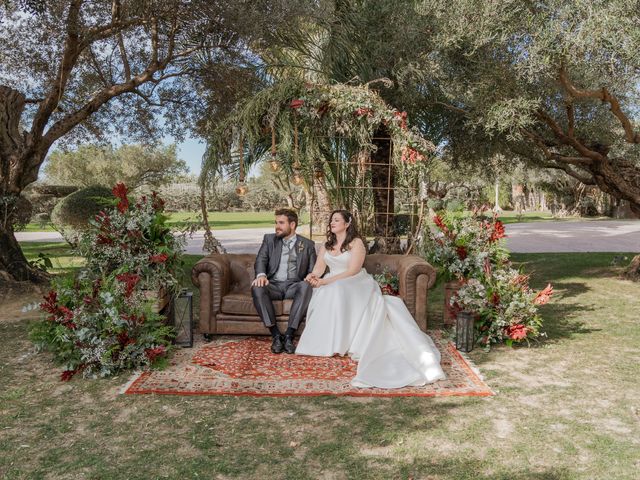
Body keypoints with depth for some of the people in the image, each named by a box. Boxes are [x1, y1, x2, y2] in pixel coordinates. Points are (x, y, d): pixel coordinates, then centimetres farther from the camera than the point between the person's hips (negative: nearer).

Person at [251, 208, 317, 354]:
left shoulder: (307, 244, 13)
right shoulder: (269, 239, 16)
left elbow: (312, 270, 9)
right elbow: (261, 259, 3)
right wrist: (261, 275, -20)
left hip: (294, 285, -1)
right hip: (273, 285, 1)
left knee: (306, 286, -36)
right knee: (257, 287, -33)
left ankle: (289, 335, -33)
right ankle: (276, 335, -28)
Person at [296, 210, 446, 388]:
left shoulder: (356, 243, -2)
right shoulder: (326, 245, 18)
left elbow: (352, 271, -13)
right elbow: (319, 268, 8)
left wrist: (326, 281, -20)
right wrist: (313, 276, -17)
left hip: (355, 285, -5)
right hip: (331, 286, 5)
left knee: (337, 290, -37)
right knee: (321, 295, -30)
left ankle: (341, 343, -32)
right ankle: (325, 341, -26)